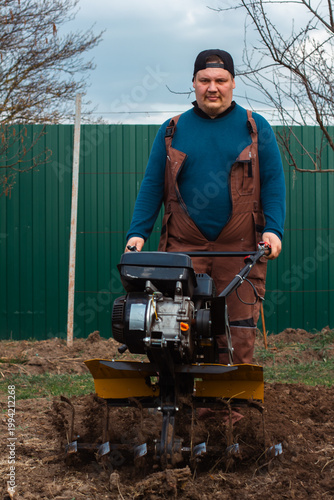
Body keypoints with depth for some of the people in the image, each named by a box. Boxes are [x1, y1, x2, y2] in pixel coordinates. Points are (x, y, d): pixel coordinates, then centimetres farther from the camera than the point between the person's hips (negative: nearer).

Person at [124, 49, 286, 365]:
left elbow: (273, 182, 5)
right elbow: (152, 185, 12)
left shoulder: (255, 128, 9)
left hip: (240, 247, -1)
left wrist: (273, 229, -9)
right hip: (183, 246, 1)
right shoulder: (172, 131, 12)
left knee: (238, 332, -2)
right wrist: (137, 233, 2)